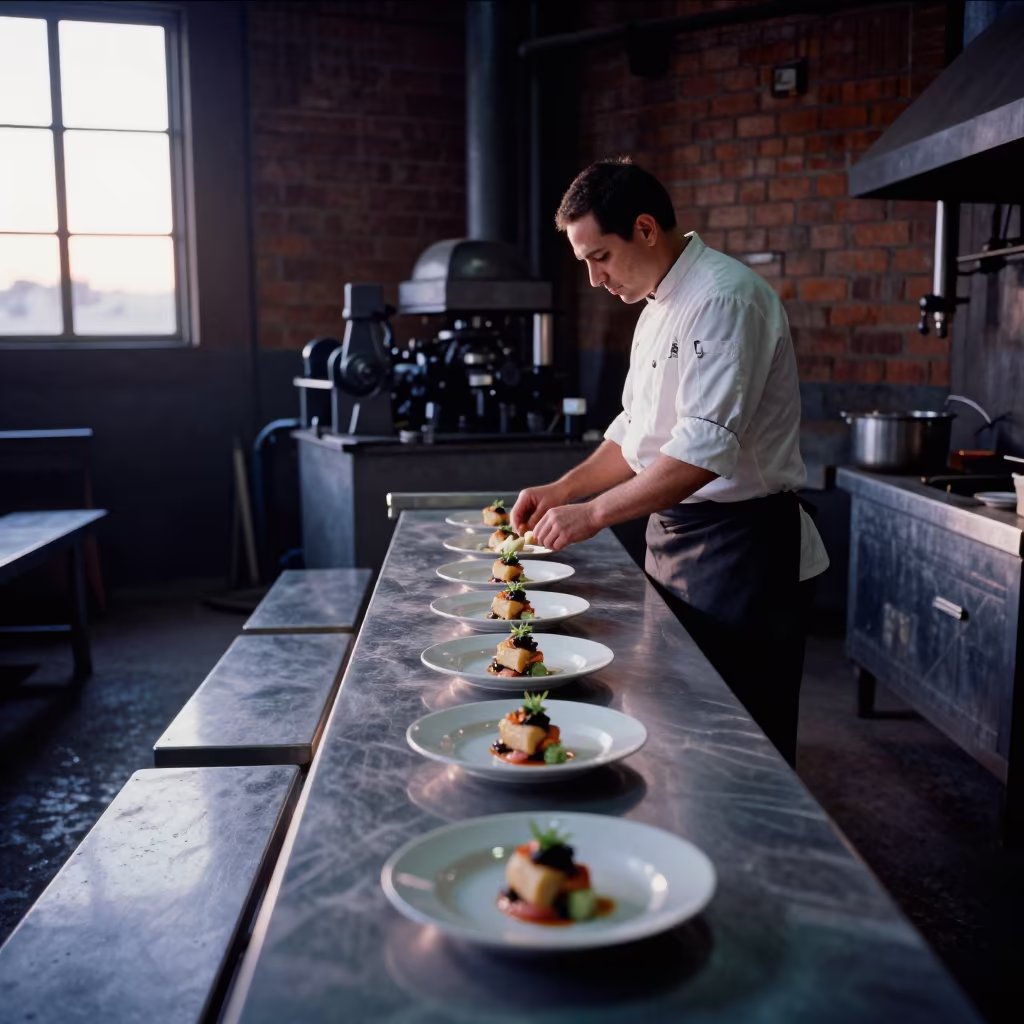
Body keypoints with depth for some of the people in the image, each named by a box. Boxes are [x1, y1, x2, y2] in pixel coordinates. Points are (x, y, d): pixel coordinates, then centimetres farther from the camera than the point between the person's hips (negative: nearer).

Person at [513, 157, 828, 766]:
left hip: (741, 549, -9)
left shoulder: (725, 298, -18)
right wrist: (564, 489, 7)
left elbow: (705, 450, -26)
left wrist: (593, 513, -22)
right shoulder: (659, 309, 13)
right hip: (677, 540, 9)